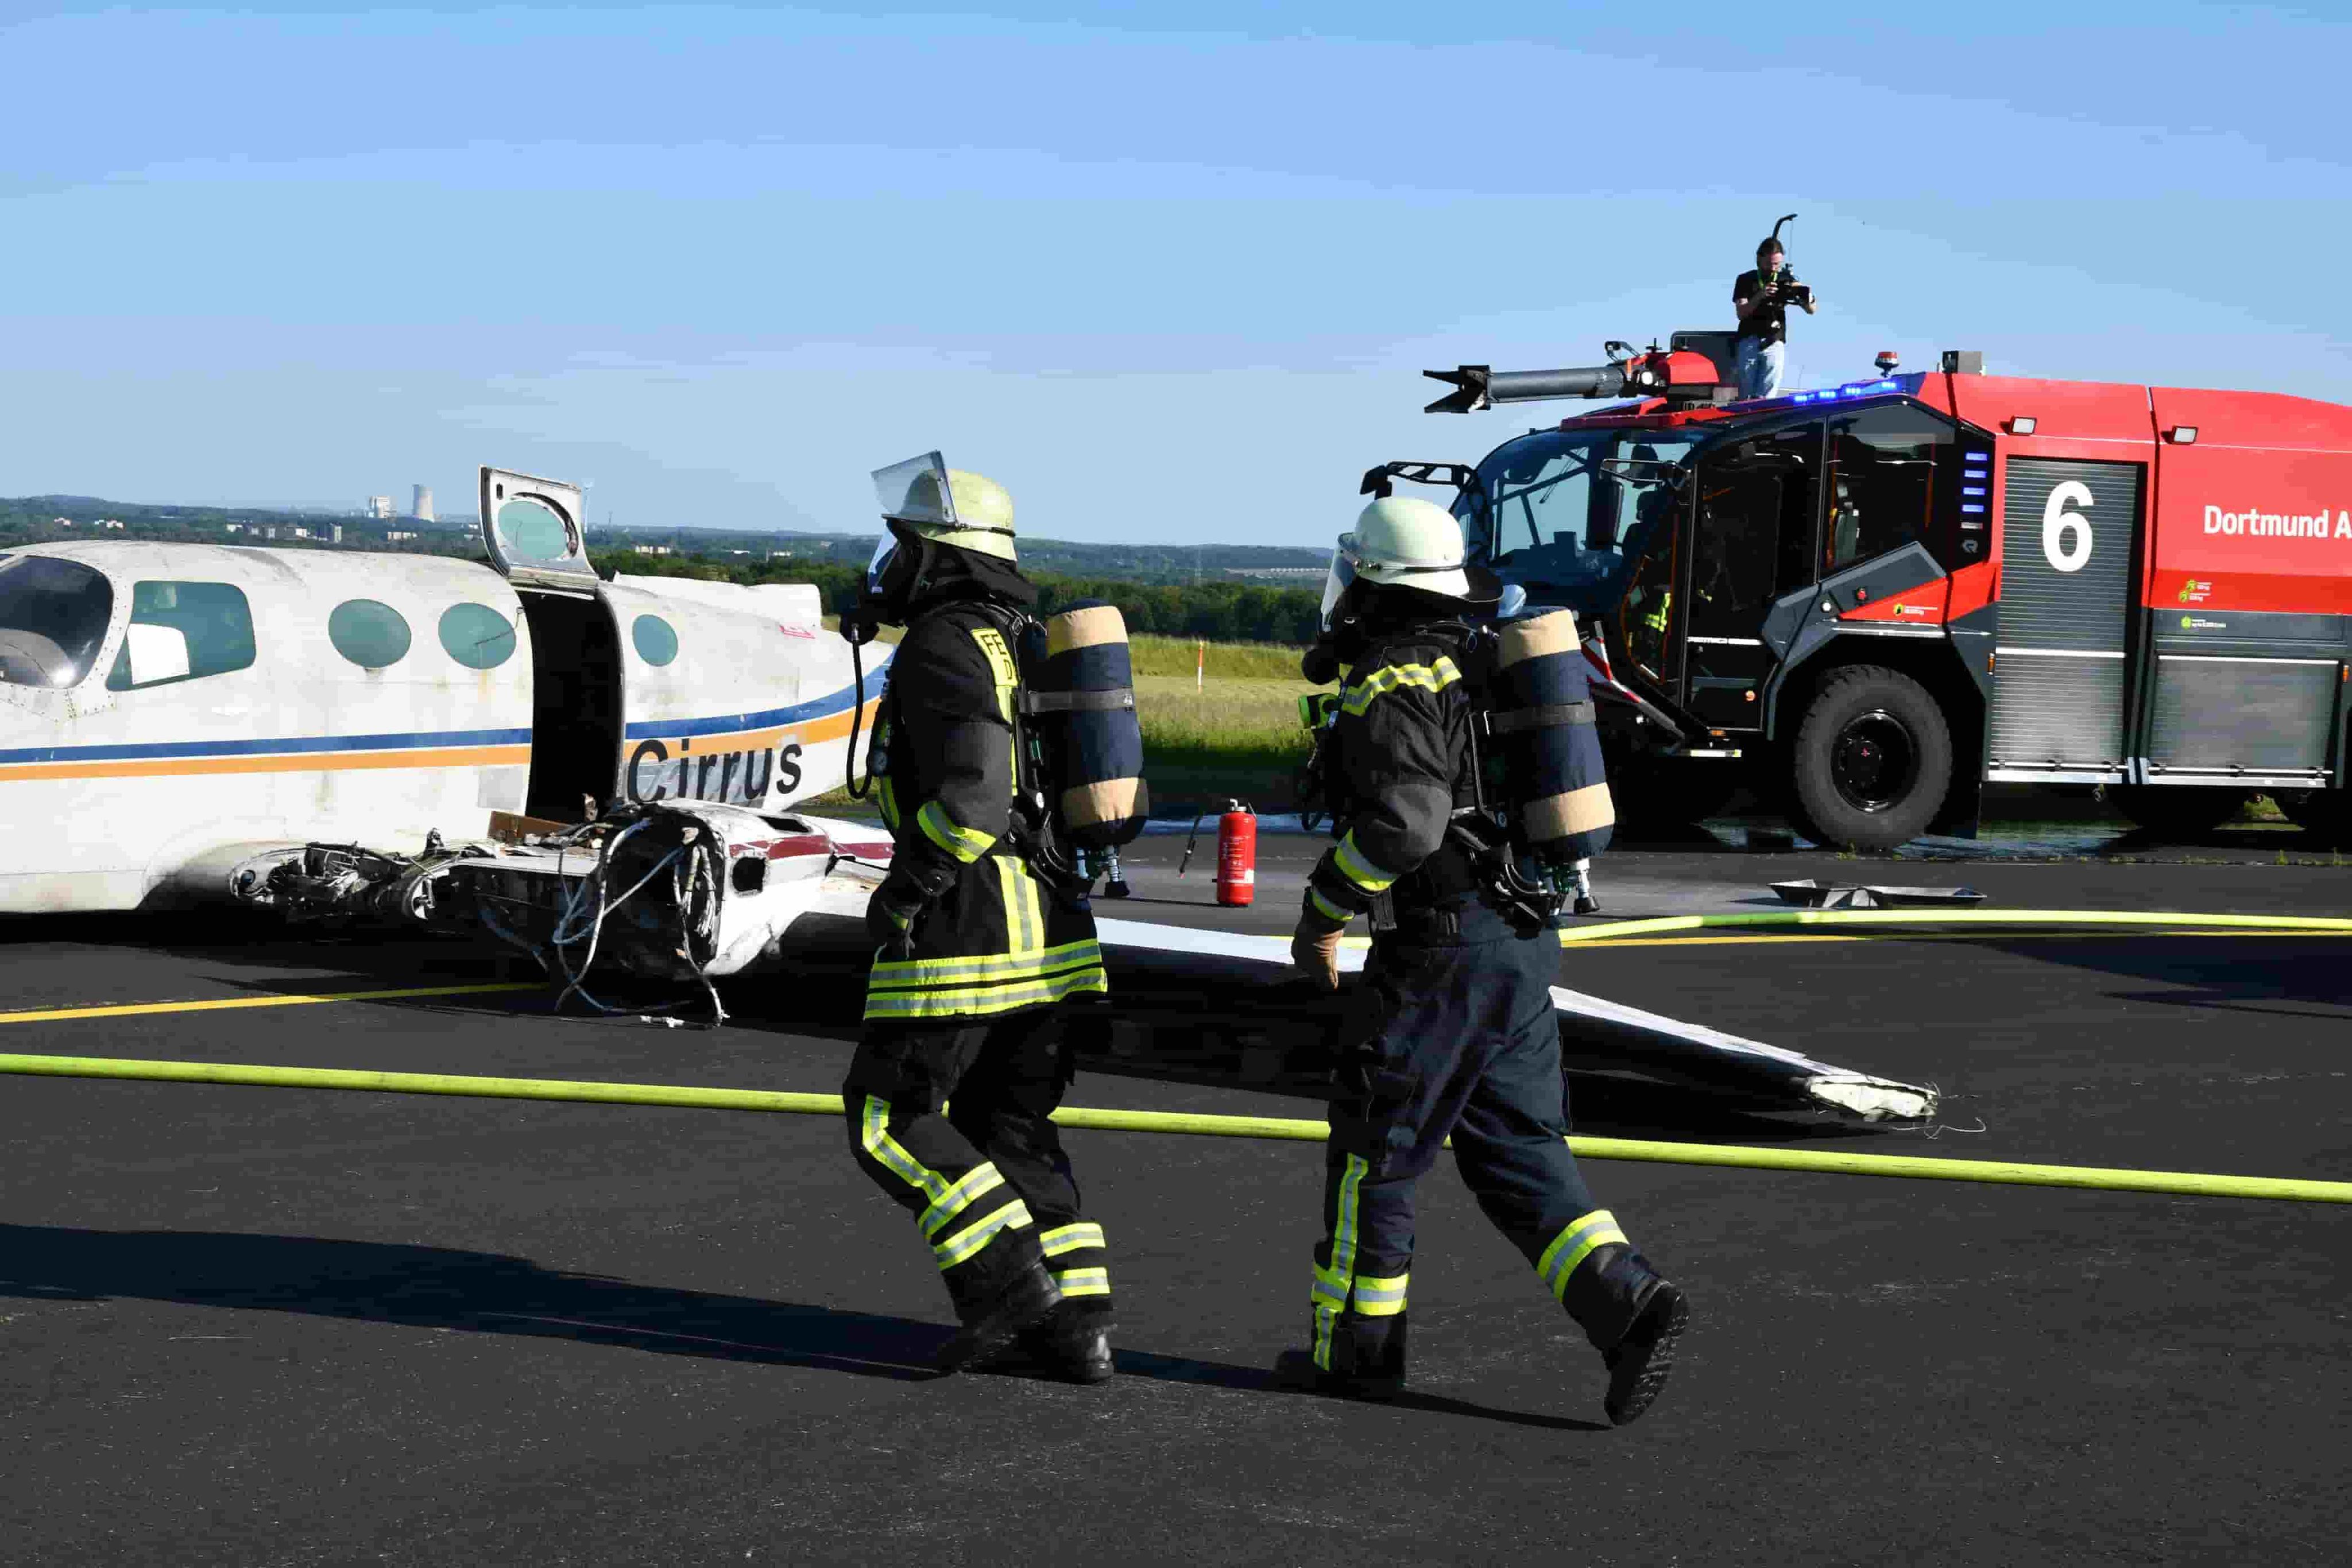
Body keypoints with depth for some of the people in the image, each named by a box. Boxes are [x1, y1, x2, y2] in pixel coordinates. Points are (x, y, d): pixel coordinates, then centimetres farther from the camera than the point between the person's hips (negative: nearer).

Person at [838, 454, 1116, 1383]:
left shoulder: (941, 648, -13)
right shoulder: (1017, 645, 16)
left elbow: (972, 791, -24)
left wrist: (903, 890, -15)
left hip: (964, 934, -9)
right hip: (1050, 928, 9)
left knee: (889, 1122, 4)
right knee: (1010, 1132, 15)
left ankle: (1007, 1282, -5)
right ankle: (1077, 1324, 8)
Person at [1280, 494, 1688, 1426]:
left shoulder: (1390, 686, -13)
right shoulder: (1480, 668, 16)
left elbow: (1403, 819, -25)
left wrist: (1323, 914, -15)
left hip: (1440, 952, -8)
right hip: (1523, 946, 8)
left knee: (1373, 1151, 6)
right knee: (1518, 1154, 10)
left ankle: (1354, 1347, 15)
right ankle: (1629, 1306, -6)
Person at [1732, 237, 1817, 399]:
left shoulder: (1786, 280, 9)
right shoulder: (1745, 280, 7)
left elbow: (1811, 311, 6)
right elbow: (1741, 313, -5)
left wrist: (1806, 298, -18)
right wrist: (1760, 295, -21)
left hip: (1774, 344, 0)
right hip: (1749, 342, 0)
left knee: (1765, 398, -11)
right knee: (1746, 396, 1)